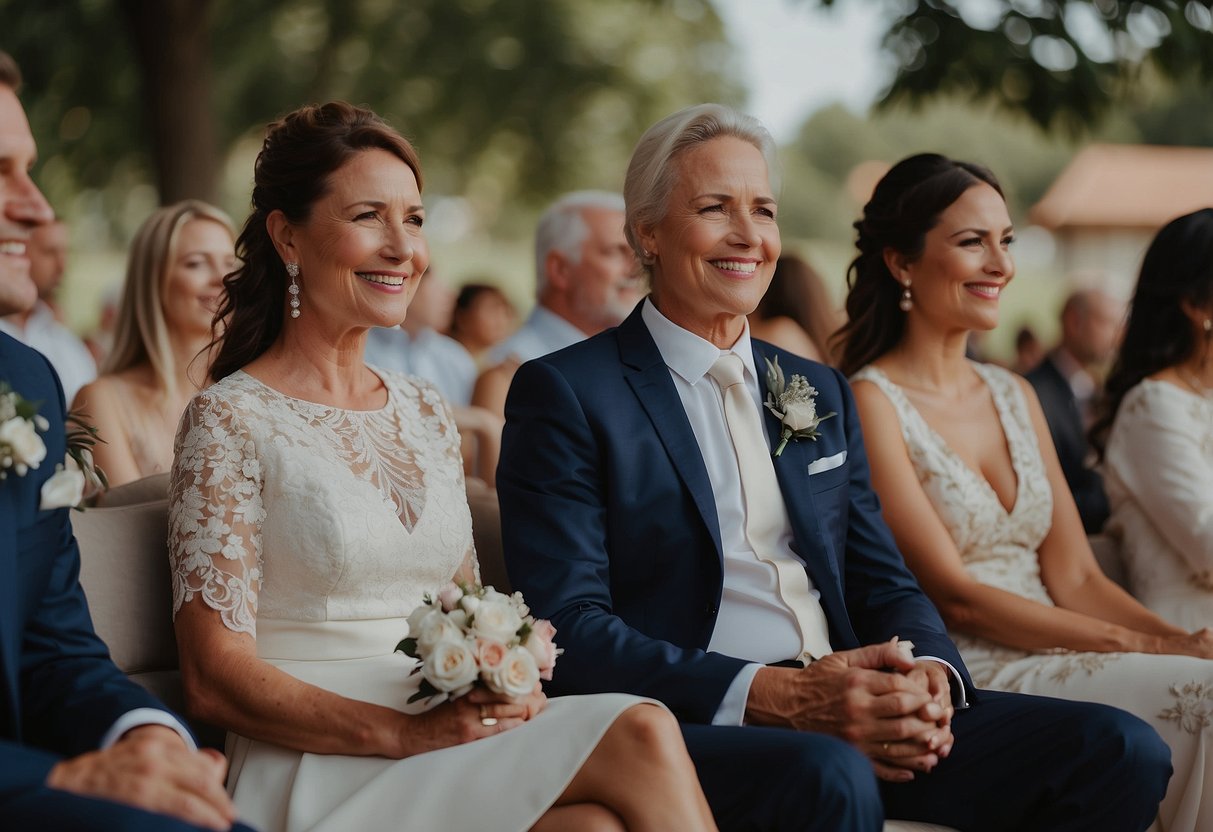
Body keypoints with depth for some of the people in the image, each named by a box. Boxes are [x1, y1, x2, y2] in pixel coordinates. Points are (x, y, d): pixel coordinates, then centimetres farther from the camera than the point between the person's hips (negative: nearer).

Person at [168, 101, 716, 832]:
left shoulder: (427, 413, 16)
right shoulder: (230, 421, -4)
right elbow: (217, 681, -9)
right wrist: (405, 732, -20)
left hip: (449, 752, 6)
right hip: (319, 773, -5)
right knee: (640, 733, -27)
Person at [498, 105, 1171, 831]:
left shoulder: (821, 393, 21)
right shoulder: (564, 394, -1)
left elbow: (881, 580, 18)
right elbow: (568, 628, -10)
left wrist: (929, 675, -7)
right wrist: (773, 695, -21)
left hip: (841, 711, 7)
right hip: (688, 730, -6)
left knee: (1123, 751, -13)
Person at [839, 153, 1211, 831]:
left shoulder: (1015, 395, 17)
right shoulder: (871, 403, -6)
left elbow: (1074, 576, 11)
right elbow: (952, 593, -12)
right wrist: (1142, 645, -17)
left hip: (1051, 665, 6)